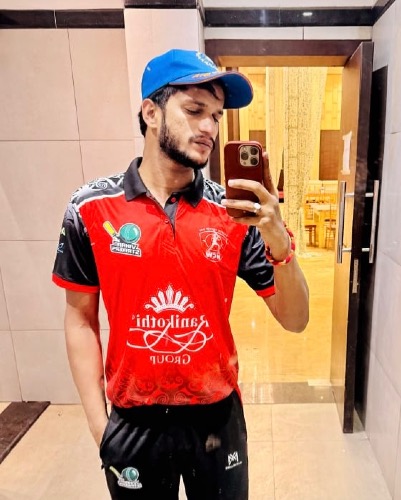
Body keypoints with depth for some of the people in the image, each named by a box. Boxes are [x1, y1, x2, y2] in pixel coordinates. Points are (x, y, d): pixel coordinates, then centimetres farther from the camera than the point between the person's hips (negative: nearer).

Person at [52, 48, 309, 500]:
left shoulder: (235, 213, -10)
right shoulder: (91, 208, -11)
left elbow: (294, 320, -9)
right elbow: (80, 318, -3)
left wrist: (279, 241, -27)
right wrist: (98, 421, -4)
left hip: (217, 416, 1)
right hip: (132, 422, 0)